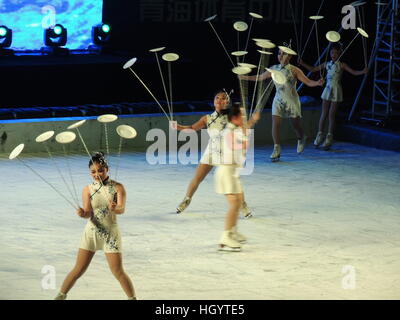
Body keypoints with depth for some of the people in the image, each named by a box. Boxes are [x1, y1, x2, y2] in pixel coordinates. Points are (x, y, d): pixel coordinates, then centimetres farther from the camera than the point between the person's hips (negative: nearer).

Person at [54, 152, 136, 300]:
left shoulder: (118, 187, -6)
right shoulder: (88, 190, -2)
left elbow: (122, 209, -20)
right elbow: (88, 212, -12)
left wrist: (115, 208, -44)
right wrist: (82, 213, -36)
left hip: (111, 233, -1)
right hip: (91, 232, 1)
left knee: (118, 272, -5)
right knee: (78, 270, 2)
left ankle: (133, 298, 8)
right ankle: (60, 296, 15)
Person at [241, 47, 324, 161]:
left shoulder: (294, 70, -9)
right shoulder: (274, 69, 1)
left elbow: (308, 82, -11)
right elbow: (260, 77, 14)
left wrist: (317, 83, -30)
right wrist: (245, 77, 11)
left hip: (291, 100, -2)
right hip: (278, 100, 2)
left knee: (295, 124, 8)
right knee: (275, 123, -11)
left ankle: (301, 139, 42)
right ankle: (276, 150, -7)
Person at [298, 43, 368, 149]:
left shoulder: (341, 65, -2)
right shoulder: (327, 64, 8)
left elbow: (354, 72, -10)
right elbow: (313, 69, 15)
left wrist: (363, 72, -28)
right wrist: (302, 64, 7)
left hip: (336, 91, -3)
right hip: (327, 90, 3)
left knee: (331, 115, -1)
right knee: (324, 114, 5)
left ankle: (329, 138, 5)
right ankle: (320, 135, 14)